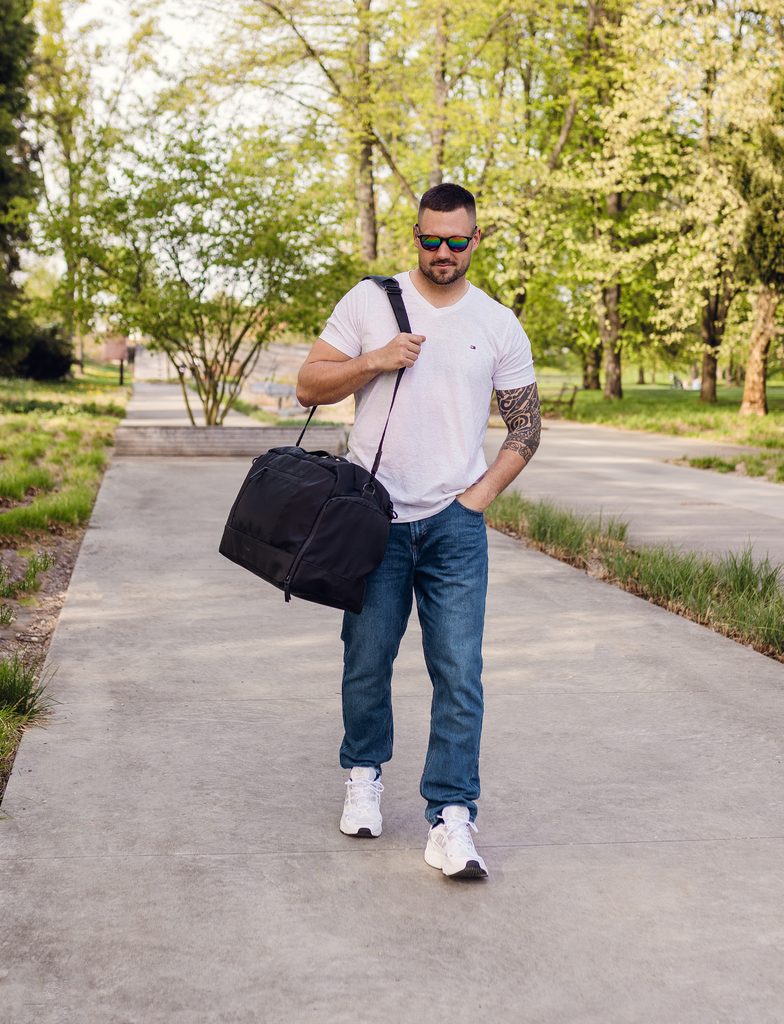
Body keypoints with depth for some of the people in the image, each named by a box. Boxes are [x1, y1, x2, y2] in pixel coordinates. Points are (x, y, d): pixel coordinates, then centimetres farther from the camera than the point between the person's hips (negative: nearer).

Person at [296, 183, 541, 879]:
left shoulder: (499, 325, 5)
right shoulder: (370, 301, 3)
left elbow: (526, 428, 10)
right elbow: (309, 385, 2)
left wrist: (480, 495, -2)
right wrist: (373, 362, -14)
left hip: (455, 523, 0)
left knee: (459, 673, -6)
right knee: (367, 659, 10)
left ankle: (451, 821, -2)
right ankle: (365, 775, 34)